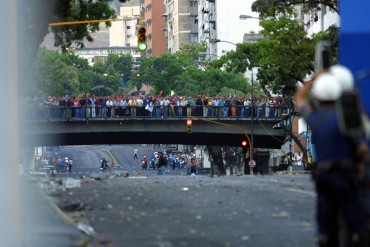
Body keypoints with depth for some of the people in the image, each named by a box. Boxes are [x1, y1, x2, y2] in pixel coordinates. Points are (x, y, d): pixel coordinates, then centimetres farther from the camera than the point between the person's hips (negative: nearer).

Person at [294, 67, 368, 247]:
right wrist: (360, 162, 7)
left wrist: (314, 79, 25)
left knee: (327, 227, 7)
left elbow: (299, 99, 28)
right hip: (345, 176, -5)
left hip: (322, 175, 5)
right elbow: (362, 147, -13)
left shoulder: (313, 117, 7)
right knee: (356, 225, -2)